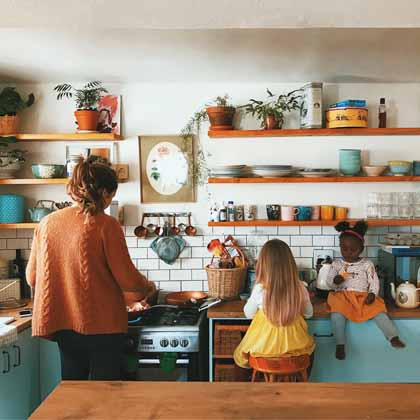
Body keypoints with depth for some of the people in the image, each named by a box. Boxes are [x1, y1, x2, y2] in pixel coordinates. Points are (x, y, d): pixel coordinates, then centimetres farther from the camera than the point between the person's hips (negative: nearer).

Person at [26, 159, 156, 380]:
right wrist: (148, 287, 9)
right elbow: (127, 278, -12)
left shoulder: (47, 223, 1)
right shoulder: (105, 225, -13)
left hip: (62, 322, 5)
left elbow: (32, 277, 9)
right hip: (102, 323, -5)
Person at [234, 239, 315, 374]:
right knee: (310, 345, 34)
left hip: (264, 346, -2)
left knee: (242, 352, 29)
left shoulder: (260, 289, -21)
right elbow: (308, 314, 4)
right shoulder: (300, 288, -14)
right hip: (294, 344, 2)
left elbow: (249, 314, -3)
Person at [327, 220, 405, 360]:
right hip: (342, 296, -1)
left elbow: (374, 281, 5)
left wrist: (372, 294, -13)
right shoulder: (336, 264, 8)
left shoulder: (367, 264, 7)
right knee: (336, 312, -30)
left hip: (363, 296, 1)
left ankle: (394, 337, -26)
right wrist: (335, 281, -17)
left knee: (378, 310, -24)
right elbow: (329, 282, 6)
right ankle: (340, 344, -25)